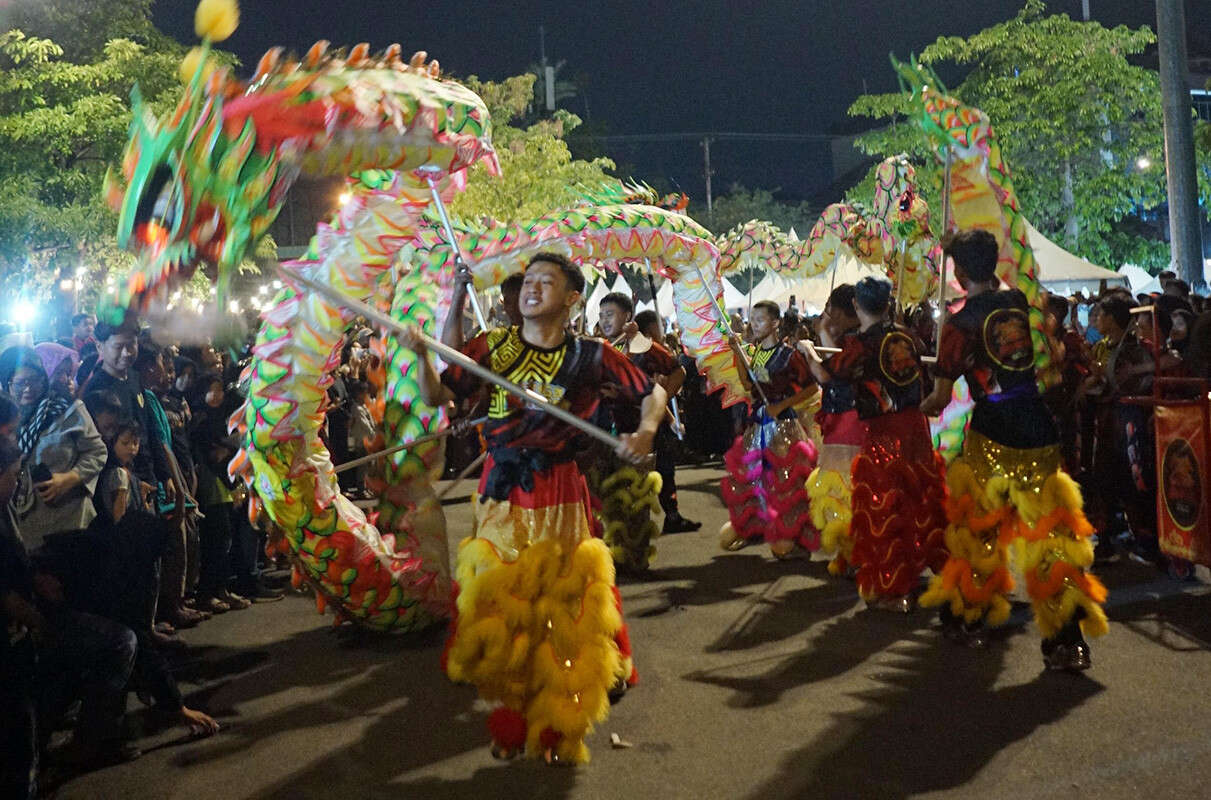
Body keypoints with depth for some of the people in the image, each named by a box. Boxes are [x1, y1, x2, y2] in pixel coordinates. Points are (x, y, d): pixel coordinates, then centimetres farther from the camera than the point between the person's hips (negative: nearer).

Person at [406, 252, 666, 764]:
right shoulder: (492, 347, 2)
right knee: (500, 607, 6)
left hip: (559, 496, -1)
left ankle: (557, 726, 20)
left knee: (560, 608, 2)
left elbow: (653, 392, 8)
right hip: (500, 492, 2)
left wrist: (645, 432, -11)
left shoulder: (590, 356, -2)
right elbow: (437, 397, -1)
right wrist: (422, 356, -18)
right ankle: (511, 719, 25)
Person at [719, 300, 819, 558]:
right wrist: (738, 354, -6)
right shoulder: (753, 351, 10)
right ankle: (746, 527, 24)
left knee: (783, 478, -7)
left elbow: (811, 387, -9)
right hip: (757, 420, 6)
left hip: (782, 422, -6)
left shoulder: (789, 355, -9)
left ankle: (787, 534, 3)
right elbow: (747, 384, 1)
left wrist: (783, 405, -15)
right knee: (748, 475, 10)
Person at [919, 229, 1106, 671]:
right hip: (1042, 434, 3)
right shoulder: (1023, 302, 6)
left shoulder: (961, 323, -5)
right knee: (1052, 534, 5)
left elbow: (941, 396, 1)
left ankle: (969, 619, 27)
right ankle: (1067, 638, 0)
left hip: (992, 436, -3)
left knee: (975, 529, 14)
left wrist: (921, 408, 20)